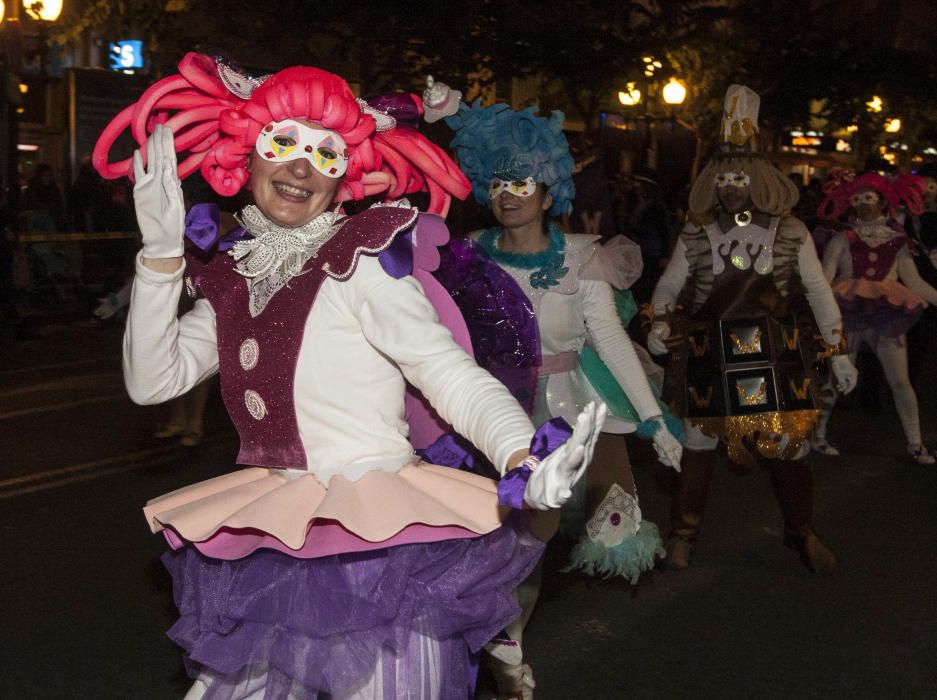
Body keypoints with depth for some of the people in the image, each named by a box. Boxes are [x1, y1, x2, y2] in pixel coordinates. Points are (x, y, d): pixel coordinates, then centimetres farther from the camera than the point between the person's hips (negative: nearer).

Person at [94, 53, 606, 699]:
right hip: (271, 557, 5)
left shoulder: (358, 265, -9)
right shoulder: (232, 280, 9)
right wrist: (162, 252, -7)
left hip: (377, 548, -5)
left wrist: (521, 460, -33)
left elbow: (456, 378, -14)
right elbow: (151, 382, 3)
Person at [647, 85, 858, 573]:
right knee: (698, 447, 6)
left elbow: (818, 291, 5)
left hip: (777, 358, 0)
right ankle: (682, 534, 22)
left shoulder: (790, 234, -1)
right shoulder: (695, 236, -1)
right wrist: (659, 324, -6)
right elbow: (668, 287, 10)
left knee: (791, 445, 5)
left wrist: (837, 352, 6)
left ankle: (801, 533, 26)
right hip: (710, 359, 0)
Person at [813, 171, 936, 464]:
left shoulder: (896, 239, 8)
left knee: (900, 382, 1)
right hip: (850, 316, -1)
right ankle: (818, 434, 17)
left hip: (888, 317, 2)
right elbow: (824, 279, -6)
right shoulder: (842, 240, 2)